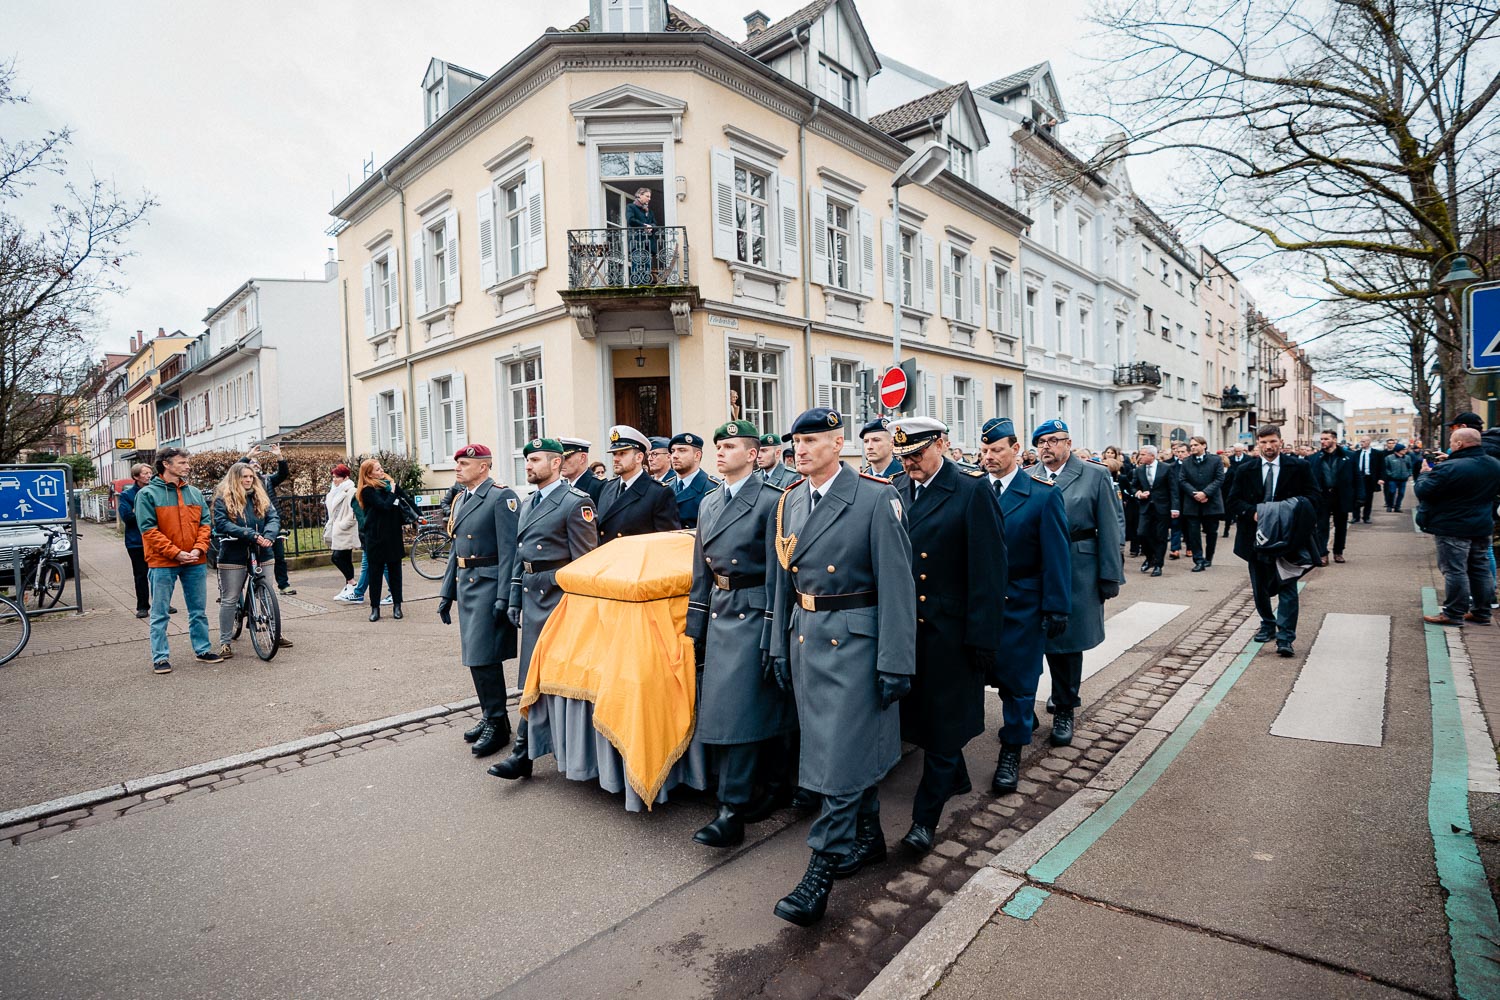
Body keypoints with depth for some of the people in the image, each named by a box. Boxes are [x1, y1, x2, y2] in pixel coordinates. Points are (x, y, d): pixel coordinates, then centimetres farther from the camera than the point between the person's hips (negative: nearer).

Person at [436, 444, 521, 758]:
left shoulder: (502, 497, -11)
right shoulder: (460, 500, 16)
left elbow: (509, 550, -17)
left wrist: (504, 597, -22)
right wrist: (446, 592, 18)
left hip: (489, 585, -9)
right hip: (464, 585, 9)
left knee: (483, 656, -7)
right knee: (475, 657, 13)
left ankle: (497, 723, 6)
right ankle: (489, 716, 26)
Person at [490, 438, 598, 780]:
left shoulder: (577, 502, -10)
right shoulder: (528, 504, 16)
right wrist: (513, 598, 15)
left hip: (558, 598, -8)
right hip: (531, 597, 8)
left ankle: (523, 753, 4)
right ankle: (524, 751, 22)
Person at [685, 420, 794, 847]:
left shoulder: (771, 501, -9)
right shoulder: (708, 503, 14)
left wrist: (773, 633, -15)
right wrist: (695, 627, 13)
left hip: (753, 615, -7)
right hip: (718, 615, 7)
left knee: (738, 710, -6)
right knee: (717, 709, 12)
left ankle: (732, 812, 5)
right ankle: (756, 793, 29)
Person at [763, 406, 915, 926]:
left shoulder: (876, 497, -12)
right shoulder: (788, 502, 7)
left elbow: (896, 582, -14)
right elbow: (782, 580, 11)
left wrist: (895, 661, -15)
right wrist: (779, 647, 11)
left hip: (854, 640, -6)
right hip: (805, 638, 6)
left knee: (841, 753, -1)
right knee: (850, 746, 19)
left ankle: (822, 870, 12)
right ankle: (868, 838, 38)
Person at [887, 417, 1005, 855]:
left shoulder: (972, 490, -11)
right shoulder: (896, 492, 4)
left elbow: (987, 568, -12)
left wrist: (982, 636, -14)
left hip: (950, 628, -5)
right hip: (907, 625, 6)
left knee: (944, 719, 5)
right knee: (919, 709, 17)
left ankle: (925, 816, 17)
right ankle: (956, 778, 42)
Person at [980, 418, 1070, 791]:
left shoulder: (1044, 495, -8)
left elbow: (1055, 557, -7)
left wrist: (1057, 609, -10)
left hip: (1021, 604, -3)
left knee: (1017, 676, 5)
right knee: (993, 671, 13)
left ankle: (1011, 752, 19)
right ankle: (1025, 715, 41)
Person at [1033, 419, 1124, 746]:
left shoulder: (1095, 476, -1)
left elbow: (1109, 529, -3)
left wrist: (1110, 576, -7)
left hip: (1078, 570, -2)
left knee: (1069, 637, 4)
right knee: (1052, 636, 12)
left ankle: (1064, 708, 20)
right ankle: (1067, 694, 36)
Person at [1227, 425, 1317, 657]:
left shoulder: (1299, 467, 0)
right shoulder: (1245, 471, 3)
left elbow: (1312, 495, -1)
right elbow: (1233, 501, 3)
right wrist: (1252, 512, -15)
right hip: (1256, 536, 2)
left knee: (1287, 587, -5)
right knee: (1260, 587, 14)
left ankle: (1285, 637, -5)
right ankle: (1267, 625, 33)